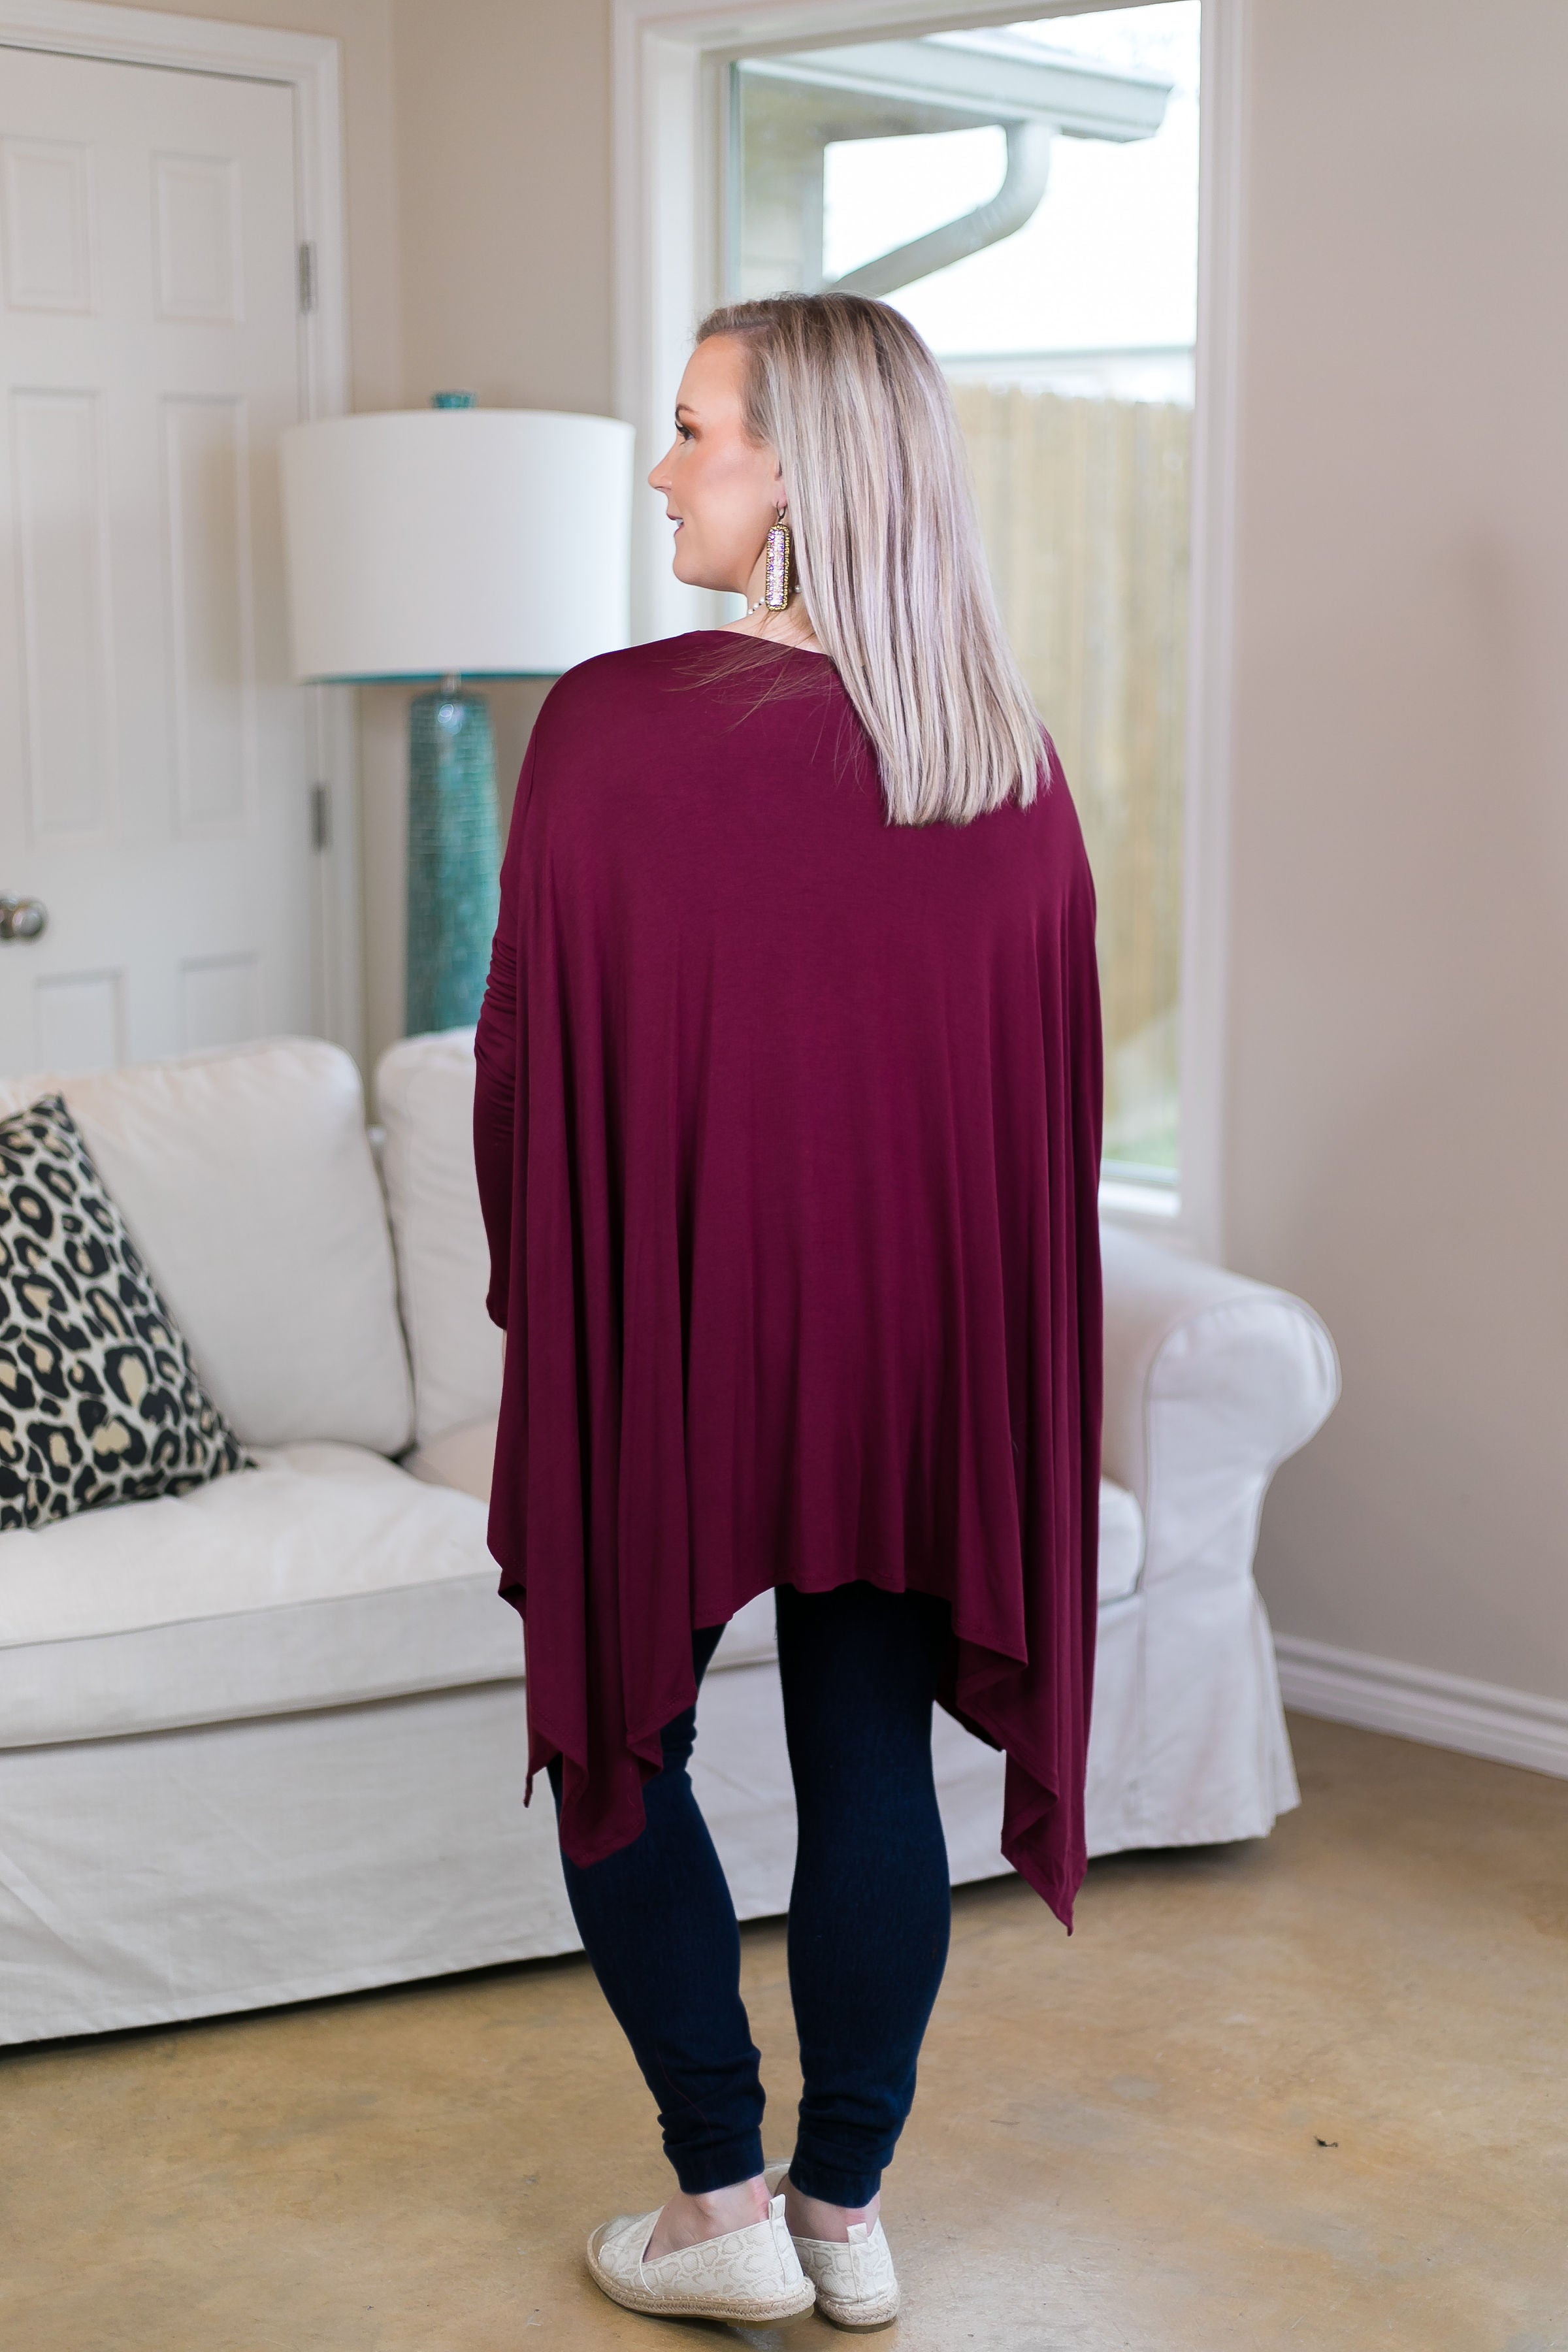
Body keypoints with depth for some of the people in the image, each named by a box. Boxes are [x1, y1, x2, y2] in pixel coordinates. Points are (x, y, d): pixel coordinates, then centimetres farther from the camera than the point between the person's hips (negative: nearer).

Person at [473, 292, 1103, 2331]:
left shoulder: (618, 726, -14)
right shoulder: (1013, 755, 0)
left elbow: (529, 1056, -9)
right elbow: (1058, 1075, 6)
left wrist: (535, 1297, 5)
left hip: (668, 1320, -4)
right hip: (933, 1335, 4)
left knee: (622, 1745, 13)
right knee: (874, 1762, 12)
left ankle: (726, 2208, 18)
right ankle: (849, 2215, 24)